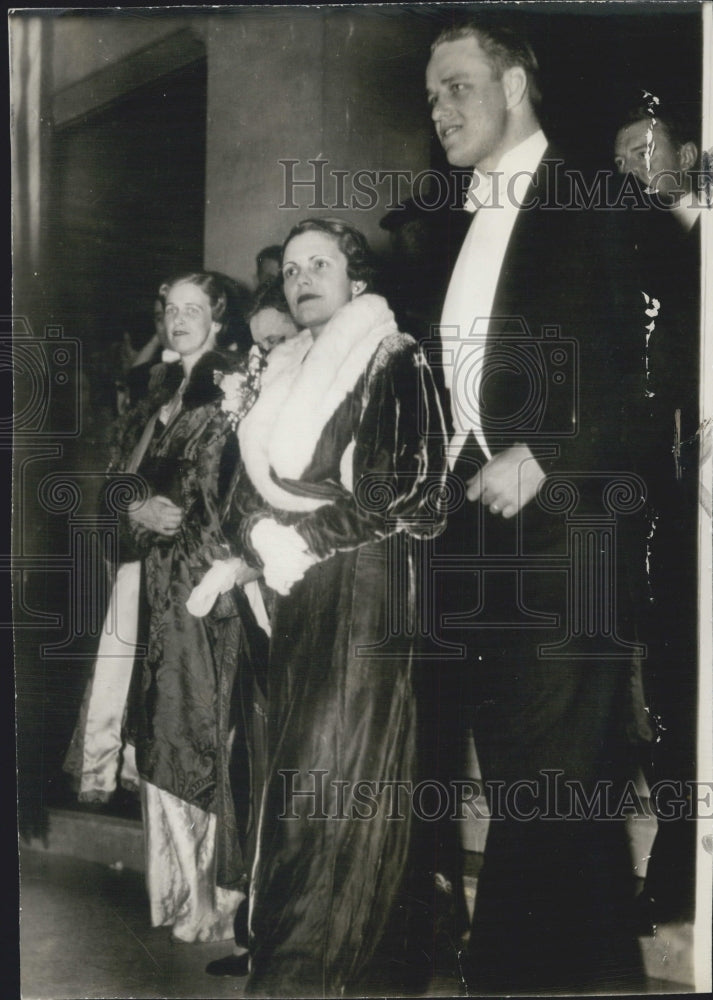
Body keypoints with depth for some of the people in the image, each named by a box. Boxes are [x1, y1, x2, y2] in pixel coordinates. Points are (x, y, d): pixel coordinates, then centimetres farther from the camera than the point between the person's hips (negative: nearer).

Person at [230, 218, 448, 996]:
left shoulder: (393, 361, -4)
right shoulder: (282, 373, 17)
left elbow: (410, 490, -12)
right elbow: (255, 484, 18)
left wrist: (304, 537, -11)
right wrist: (266, 543, -3)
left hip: (365, 589, -6)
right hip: (294, 595, 7)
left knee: (341, 769, -5)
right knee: (295, 764, 9)